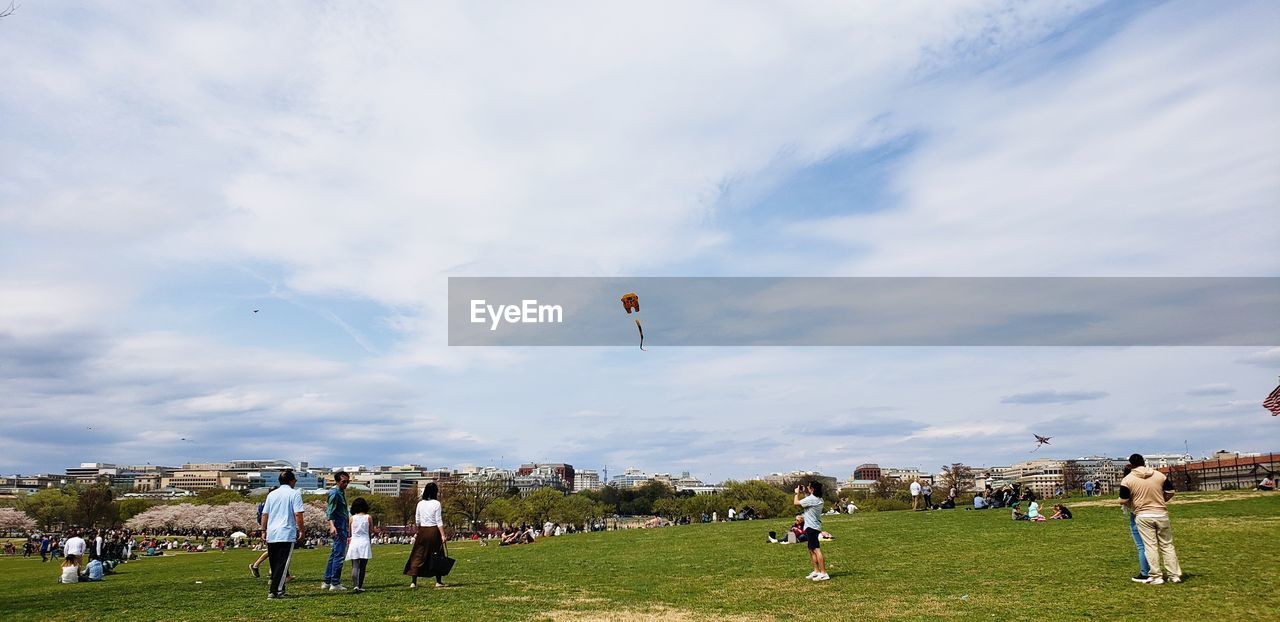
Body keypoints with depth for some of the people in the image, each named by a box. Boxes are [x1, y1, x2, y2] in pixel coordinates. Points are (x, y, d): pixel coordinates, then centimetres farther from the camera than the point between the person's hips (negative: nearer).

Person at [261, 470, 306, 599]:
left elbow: (264, 514, 12)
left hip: (271, 535, 6)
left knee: (274, 564, 15)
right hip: (287, 535, -5)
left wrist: (263, 531, 19)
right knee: (282, 564, -2)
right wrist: (301, 531, -2)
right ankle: (274, 591, -6)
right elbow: (298, 514, -10)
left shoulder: (272, 494, 13)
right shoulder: (295, 493, -4)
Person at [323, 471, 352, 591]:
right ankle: (335, 583, -3)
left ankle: (327, 582, 20)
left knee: (334, 555, 14)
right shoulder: (334, 492, -13)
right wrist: (331, 525, -37)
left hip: (343, 528, 10)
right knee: (339, 555, -7)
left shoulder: (342, 492, 17)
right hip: (339, 528, -10)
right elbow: (330, 511, -24)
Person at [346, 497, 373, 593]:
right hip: (364, 542, -1)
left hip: (354, 543, 1)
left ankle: (355, 585, -20)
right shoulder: (368, 517, 0)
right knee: (362, 567, 7)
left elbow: (349, 532, 8)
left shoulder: (352, 518, 3)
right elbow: (371, 531, 5)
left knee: (355, 566, -2)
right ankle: (360, 586, 9)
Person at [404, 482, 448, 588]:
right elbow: (439, 521, -11)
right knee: (437, 556, 7)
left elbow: (417, 521, 8)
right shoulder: (436, 504, -9)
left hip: (422, 531, 4)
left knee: (418, 556, 8)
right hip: (434, 531, -3)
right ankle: (438, 581, 12)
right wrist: (443, 535, -10)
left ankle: (413, 582, 4)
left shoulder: (420, 503, 4)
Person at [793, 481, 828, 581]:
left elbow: (796, 503, -11)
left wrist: (797, 493, 6)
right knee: (811, 550, 17)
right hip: (815, 527, 10)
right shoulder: (818, 499, 12)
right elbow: (804, 505, 23)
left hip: (811, 527, -10)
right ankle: (816, 571, 22)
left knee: (816, 550, -13)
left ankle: (823, 573, -16)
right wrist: (802, 493, 20)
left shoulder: (811, 499, -17)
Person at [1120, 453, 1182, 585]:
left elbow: (1123, 500, -9)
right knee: (1167, 545, 13)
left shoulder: (1127, 479, -8)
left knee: (1150, 546, 3)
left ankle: (1156, 577, 5)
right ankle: (1175, 575, 17)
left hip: (1143, 516, -2)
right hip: (1161, 514, 3)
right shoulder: (1159, 475, 0)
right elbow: (1170, 492, 4)